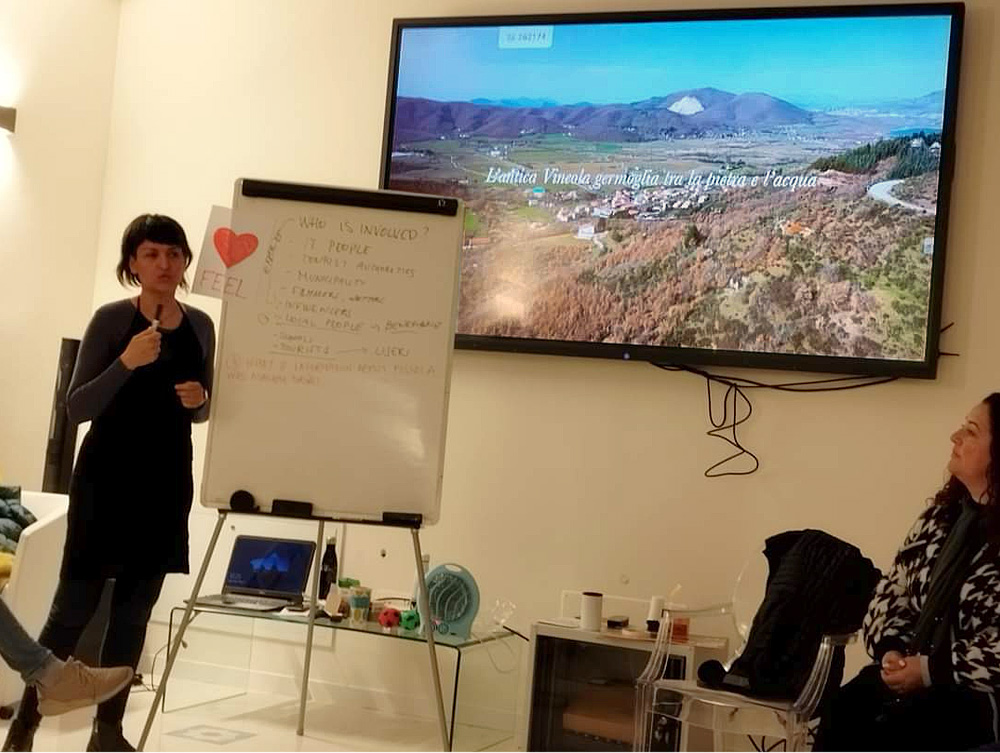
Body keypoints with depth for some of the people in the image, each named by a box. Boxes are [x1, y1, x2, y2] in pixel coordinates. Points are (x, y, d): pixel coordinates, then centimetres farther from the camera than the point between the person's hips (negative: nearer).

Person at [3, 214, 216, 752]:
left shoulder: (200, 325, 7)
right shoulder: (111, 319, -7)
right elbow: (76, 408, -11)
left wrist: (199, 399, -5)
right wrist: (127, 362, -23)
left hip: (167, 479, 5)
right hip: (106, 476, -5)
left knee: (135, 607, 9)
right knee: (77, 602, -5)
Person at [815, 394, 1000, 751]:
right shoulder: (942, 514, 12)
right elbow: (892, 592, 13)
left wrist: (931, 669, -18)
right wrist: (891, 649, -5)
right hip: (910, 668, 6)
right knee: (840, 715, -20)